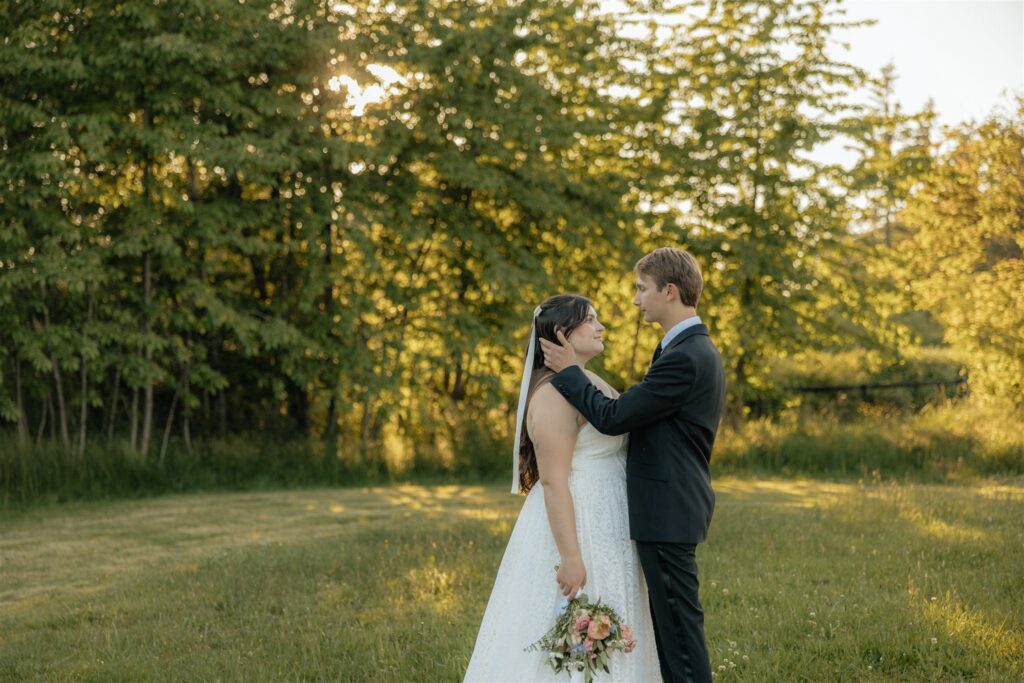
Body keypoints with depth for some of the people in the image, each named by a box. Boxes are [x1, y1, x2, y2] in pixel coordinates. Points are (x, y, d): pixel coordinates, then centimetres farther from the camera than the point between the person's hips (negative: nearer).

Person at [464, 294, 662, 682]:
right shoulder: (554, 392, -17)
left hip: (603, 532, 10)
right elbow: (554, 481, -21)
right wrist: (570, 557, -24)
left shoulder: (591, 383, 13)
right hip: (573, 527, -10)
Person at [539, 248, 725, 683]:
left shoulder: (684, 357, -20)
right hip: (671, 505, 10)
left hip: (667, 511, -10)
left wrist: (569, 371, -8)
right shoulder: (695, 349, 14)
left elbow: (613, 418, -19)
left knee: (678, 619, -4)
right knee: (667, 619, 15)